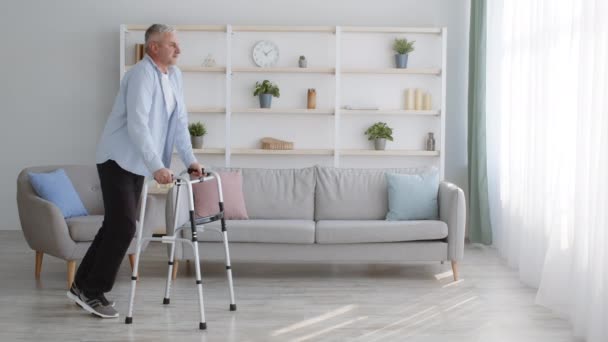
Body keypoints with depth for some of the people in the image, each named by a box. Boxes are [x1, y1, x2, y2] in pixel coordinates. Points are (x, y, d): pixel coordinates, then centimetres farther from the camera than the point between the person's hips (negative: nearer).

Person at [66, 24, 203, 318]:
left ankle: (83, 286, 20)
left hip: (136, 163, 9)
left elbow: (179, 122, 10)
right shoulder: (142, 74, -18)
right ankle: (92, 291, 1)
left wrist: (190, 160, 1)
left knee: (116, 225, 10)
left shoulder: (174, 75, 9)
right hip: (117, 160, -9)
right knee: (124, 226, -12)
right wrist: (157, 167, -33)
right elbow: (137, 126, -27)